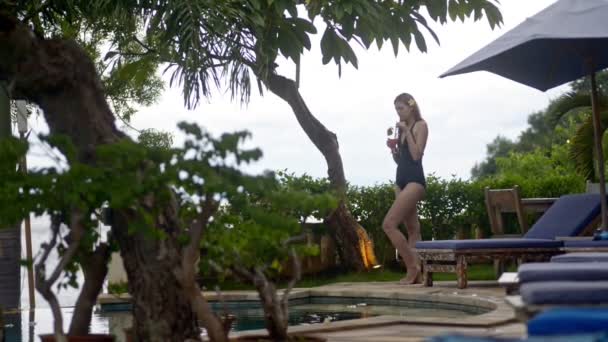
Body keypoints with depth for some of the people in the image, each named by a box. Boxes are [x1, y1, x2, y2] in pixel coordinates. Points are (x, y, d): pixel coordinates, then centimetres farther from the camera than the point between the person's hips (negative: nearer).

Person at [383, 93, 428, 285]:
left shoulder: (420, 125, -5)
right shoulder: (401, 129, 17)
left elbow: (416, 155, -15)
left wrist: (407, 132, -13)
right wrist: (392, 148, 0)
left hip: (414, 180, -9)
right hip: (401, 180, 9)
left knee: (389, 224, -18)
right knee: (412, 229, 7)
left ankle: (412, 266, -10)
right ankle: (417, 273, 7)